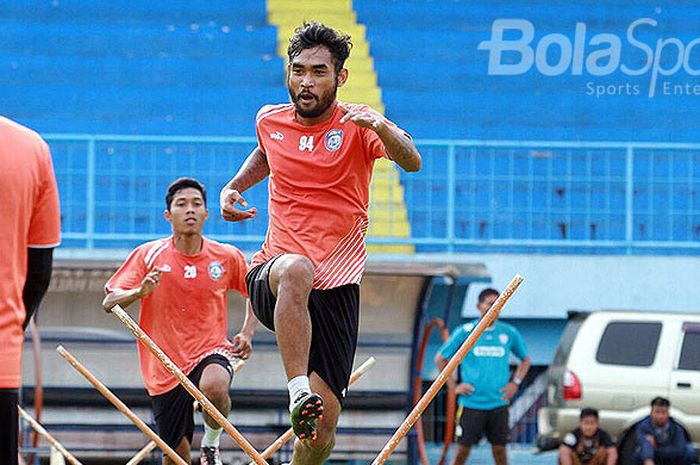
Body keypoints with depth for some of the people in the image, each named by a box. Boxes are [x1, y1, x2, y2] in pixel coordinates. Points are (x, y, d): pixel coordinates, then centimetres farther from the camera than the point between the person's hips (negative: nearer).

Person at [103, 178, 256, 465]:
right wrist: (140, 292, -27)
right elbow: (109, 303, -7)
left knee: (215, 388, -37)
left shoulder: (228, 258, 0)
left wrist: (246, 335, 2)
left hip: (210, 351, -1)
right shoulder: (148, 255, -3)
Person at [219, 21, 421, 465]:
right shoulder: (269, 120, 8)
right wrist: (234, 187, 16)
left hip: (336, 288, -1)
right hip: (270, 279, 1)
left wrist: (379, 126, -42)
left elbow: (412, 162, -23)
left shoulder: (357, 124, -4)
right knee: (296, 270, -41)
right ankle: (298, 391, -45)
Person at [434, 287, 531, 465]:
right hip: (471, 403, -2)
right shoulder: (465, 332, -1)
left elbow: (525, 360, 21)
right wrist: (453, 386, 0)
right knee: (463, 449, -1)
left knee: (500, 450, 4)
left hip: (499, 403, 2)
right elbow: (440, 359, 8)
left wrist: (515, 383, 7)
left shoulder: (509, 333, 5)